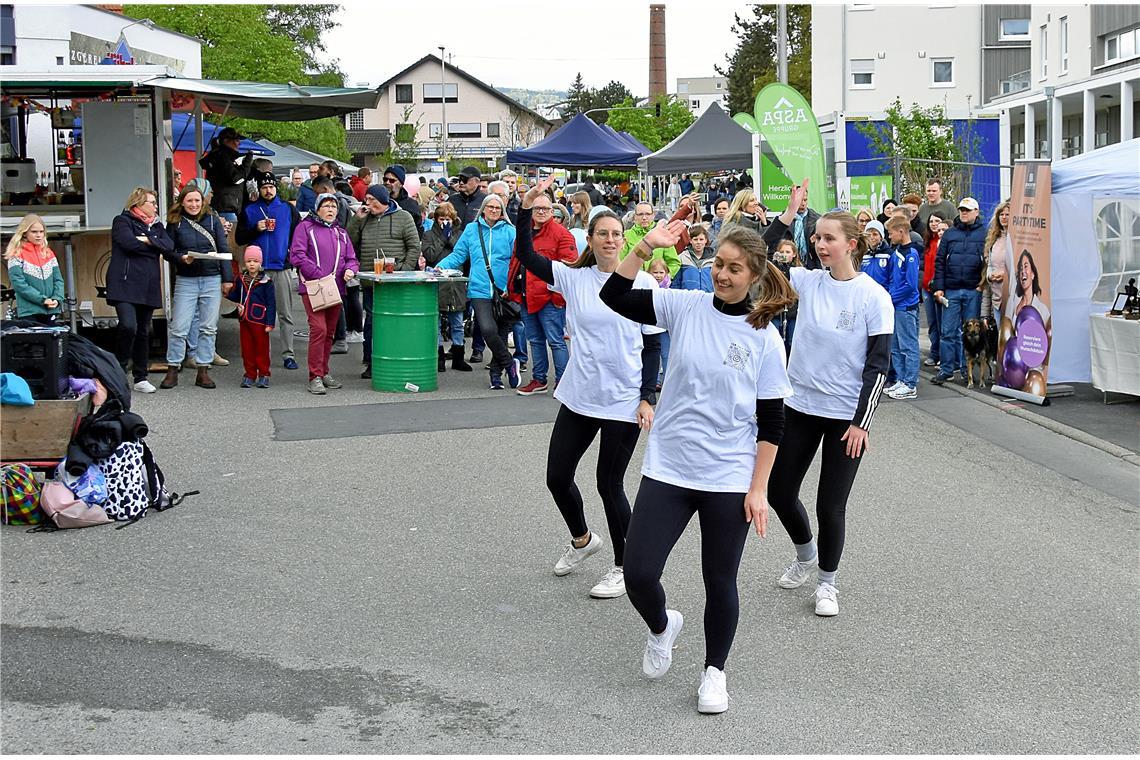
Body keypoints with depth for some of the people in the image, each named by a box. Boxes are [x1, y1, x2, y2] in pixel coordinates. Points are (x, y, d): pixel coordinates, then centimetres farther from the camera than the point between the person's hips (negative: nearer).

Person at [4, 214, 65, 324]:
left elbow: (58, 280, 11)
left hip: (51, 311, 5)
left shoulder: (49, 254, 14)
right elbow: (18, 283, -11)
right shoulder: (17, 255, -2)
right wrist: (42, 299, -16)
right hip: (29, 312, -5)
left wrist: (57, 299, -8)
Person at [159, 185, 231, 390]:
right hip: (185, 281, -1)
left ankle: (203, 371, 10)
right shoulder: (175, 223, 4)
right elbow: (168, 251, 5)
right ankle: (172, 371, 6)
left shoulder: (213, 221, 7)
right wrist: (181, 258, -15)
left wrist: (227, 278, 2)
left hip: (212, 280, 1)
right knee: (178, 327, -4)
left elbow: (224, 250, 7)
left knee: (208, 328, 4)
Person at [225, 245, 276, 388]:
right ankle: (250, 375, 14)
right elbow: (235, 296, 23)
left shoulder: (266, 281, -4)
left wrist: (270, 323, -11)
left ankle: (263, 375, 11)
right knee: (247, 349, 7)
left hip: (259, 321, -5)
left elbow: (271, 303, -6)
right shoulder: (241, 280, 11)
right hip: (244, 320, 5)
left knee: (261, 349, 2)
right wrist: (227, 294, 2)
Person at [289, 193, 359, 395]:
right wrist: (319, 275, -16)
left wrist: (350, 270, -5)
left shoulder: (340, 233, 21)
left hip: (335, 288, 6)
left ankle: (323, 372, 22)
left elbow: (351, 259, 19)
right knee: (318, 328, -16)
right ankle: (315, 377, -15)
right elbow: (297, 255, -8)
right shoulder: (305, 227, 2)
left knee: (330, 331, 10)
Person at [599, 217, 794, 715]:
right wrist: (646, 247, -17)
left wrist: (758, 488, -6)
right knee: (638, 575, -3)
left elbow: (770, 423, -3)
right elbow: (614, 297, -6)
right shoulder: (687, 307, -1)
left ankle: (714, 672, 32)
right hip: (667, 468, 1)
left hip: (729, 479, -1)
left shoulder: (765, 338, -5)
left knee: (720, 582, 9)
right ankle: (662, 627, 32)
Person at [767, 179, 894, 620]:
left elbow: (878, 366, -10)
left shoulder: (874, 297, -11)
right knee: (779, 492, 11)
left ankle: (827, 581, 24)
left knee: (831, 505, 2)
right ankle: (805, 555, 39)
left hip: (845, 415, -4)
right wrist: (787, 216, -14)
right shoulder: (808, 281, 0)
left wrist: (861, 423, -14)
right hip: (800, 406, 4)